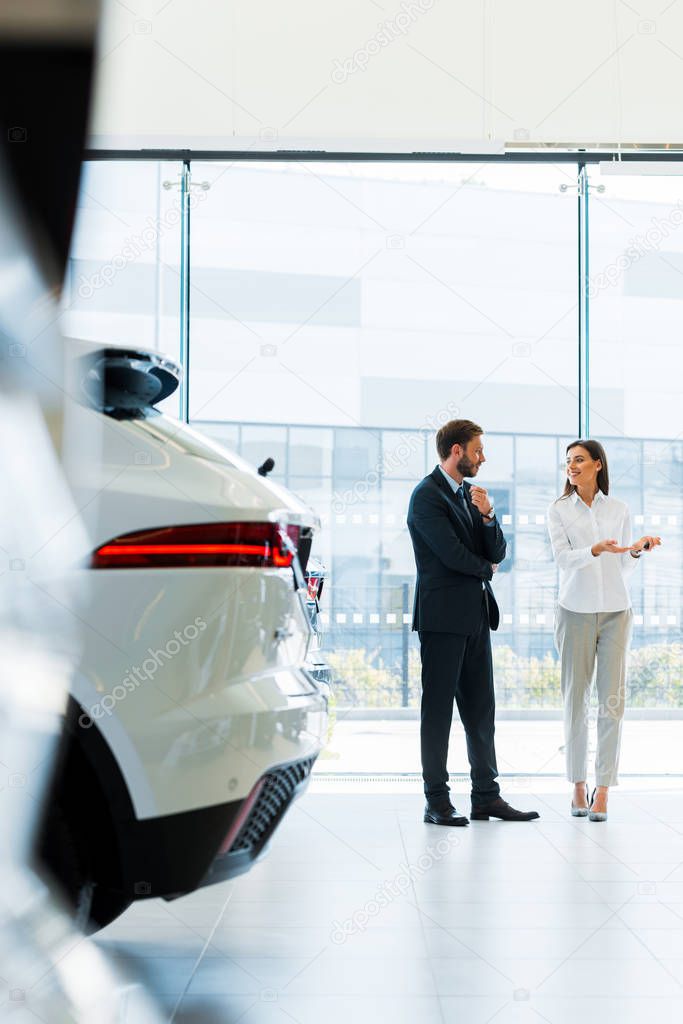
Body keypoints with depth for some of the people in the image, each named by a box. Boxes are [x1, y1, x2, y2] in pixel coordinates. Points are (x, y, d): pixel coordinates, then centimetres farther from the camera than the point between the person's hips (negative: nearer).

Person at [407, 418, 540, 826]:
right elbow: (451, 552, -16)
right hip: (443, 616, -8)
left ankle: (487, 796, 14)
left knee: (481, 709, 9)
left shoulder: (471, 494, 16)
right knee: (438, 708, -2)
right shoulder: (427, 495, -9)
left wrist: (488, 515, -7)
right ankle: (437, 800, 2)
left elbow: (497, 552, 11)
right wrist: (486, 568, 3)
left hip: (476, 616, 8)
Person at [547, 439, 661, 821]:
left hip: (616, 611, 1)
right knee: (576, 699, 1)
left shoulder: (618, 509, 8)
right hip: (576, 612, -1)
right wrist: (597, 550, -27)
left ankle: (603, 790, -1)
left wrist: (637, 549, -9)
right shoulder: (559, 511, 4)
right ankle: (579, 786, 11)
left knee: (613, 700, -4)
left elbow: (623, 567, 11)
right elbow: (563, 558, -11)